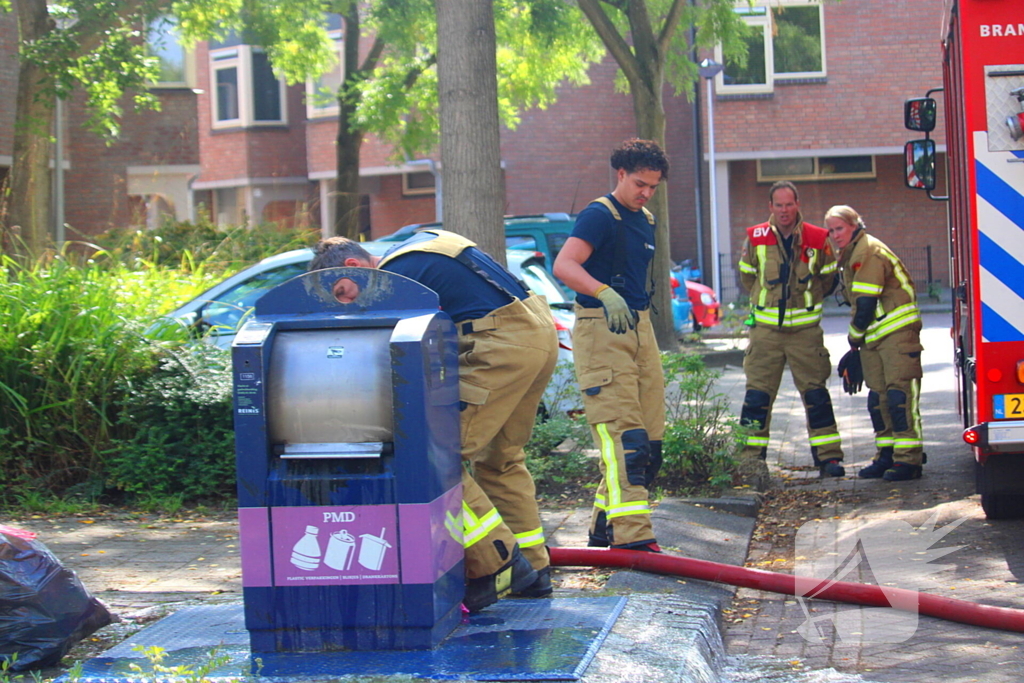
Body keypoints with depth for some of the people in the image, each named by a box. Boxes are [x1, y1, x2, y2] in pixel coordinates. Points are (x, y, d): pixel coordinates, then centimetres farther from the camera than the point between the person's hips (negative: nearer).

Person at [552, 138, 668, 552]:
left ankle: (604, 529, 17)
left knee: (648, 437, 8)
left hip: (639, 327, 9)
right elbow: (564, 265, -24)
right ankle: (631, 534, -19)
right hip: (602, 329, -9)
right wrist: (605, 293, -39)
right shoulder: (600, 215, -9)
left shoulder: (646, 222, 18)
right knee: (622, 432, -16)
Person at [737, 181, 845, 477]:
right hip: (766, 328, 1)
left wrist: (806, 297, 9)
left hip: (805, 328, 0)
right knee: (757, 393, 1)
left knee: (815, 391, 1)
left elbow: (828, 278, 12)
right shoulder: (756, 238, 1)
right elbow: (747, 276, 15)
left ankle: (828, 456, 6)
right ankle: (750, 457, 7)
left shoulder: (817, 239, -1)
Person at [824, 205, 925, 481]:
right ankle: (886, 455, 15)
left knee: (900, 394, -12)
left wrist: (854, 336, -5)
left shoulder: (870, 252, -14)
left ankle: (908, 458, -14)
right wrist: (857, 339, 14)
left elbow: (865, 303, -17)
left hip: (897, 332, -10)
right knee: (878, 397, 9)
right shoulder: (849, 256, 18)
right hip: (873, 336, 10)